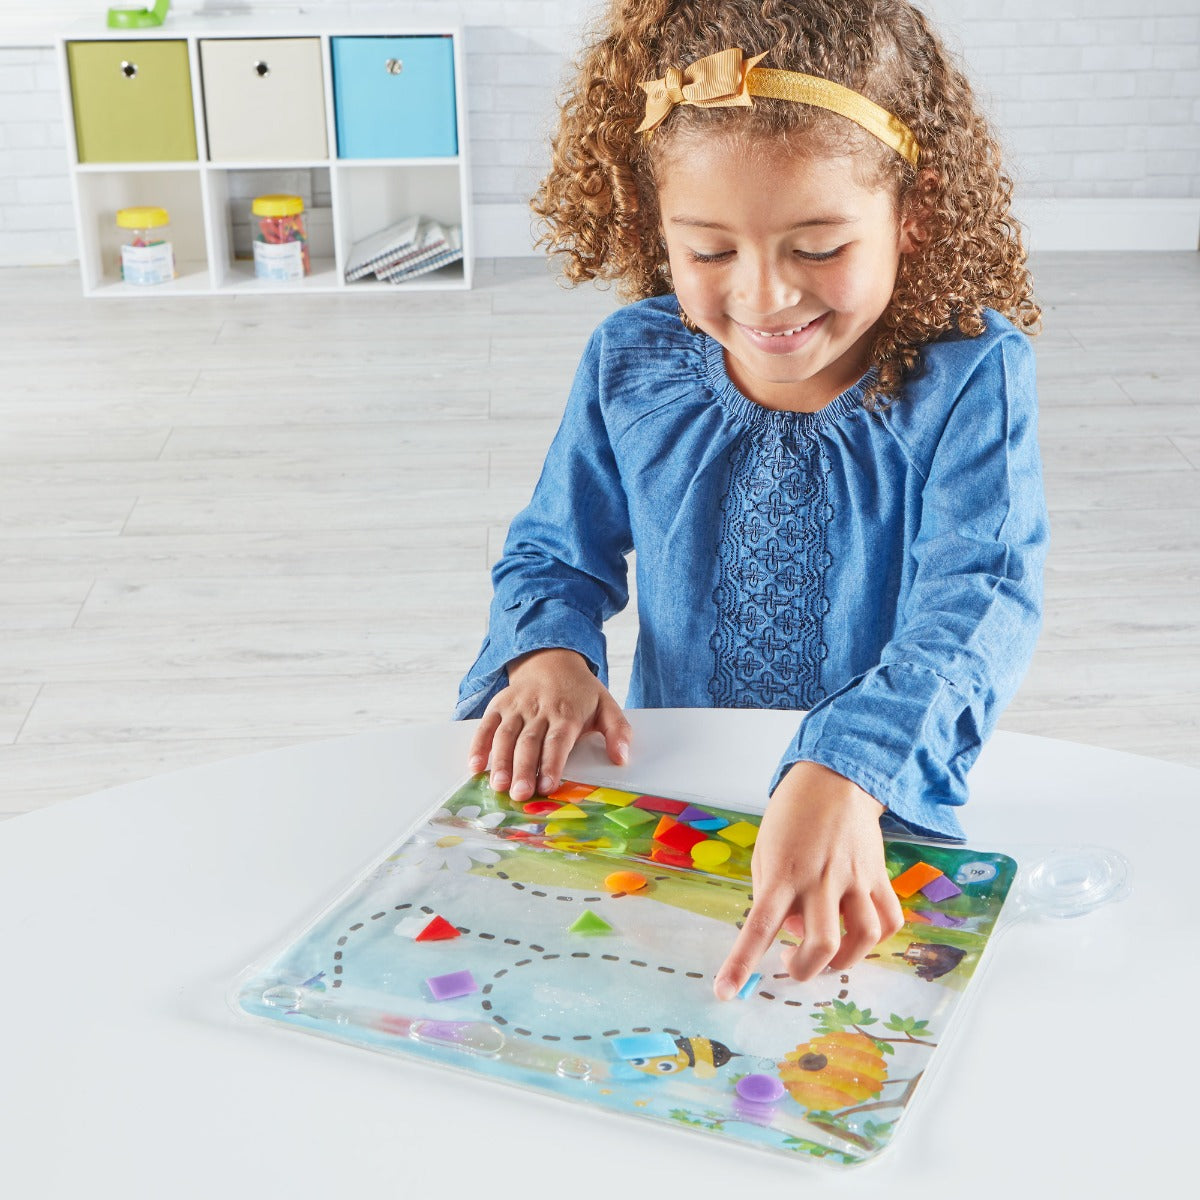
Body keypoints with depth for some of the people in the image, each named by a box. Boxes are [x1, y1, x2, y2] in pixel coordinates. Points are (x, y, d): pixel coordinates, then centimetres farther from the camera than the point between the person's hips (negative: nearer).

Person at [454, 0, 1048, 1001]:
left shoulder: (969, 377, -12)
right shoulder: (632, 365, -1)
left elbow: (979, 602, -24)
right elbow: (555, 556, 11)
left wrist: (843, 777, -41)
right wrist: (550, 654, -13)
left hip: (886, 835, -3)